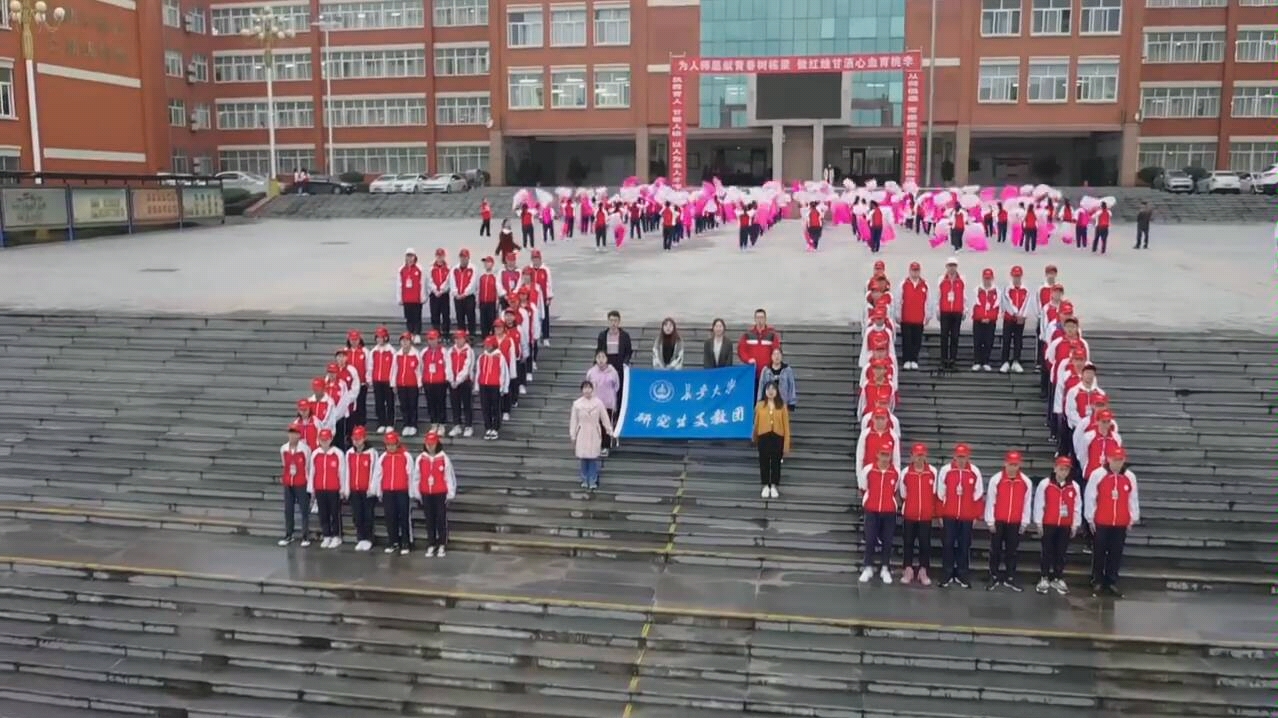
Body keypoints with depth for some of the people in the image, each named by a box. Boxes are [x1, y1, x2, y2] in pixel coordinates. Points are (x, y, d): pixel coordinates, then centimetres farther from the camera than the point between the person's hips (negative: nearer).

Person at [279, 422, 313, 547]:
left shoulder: (305, 449, -11)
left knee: (304, 510, 1)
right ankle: (288, 535, 20)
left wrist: (309, 483, 0)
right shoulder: (283, 449, 4)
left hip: (302, 484, -5)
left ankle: (306, 536, 7)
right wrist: (283, 478, 15)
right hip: (288, 484, 5)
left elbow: (309, 466, -3)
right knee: (288, 510, 9)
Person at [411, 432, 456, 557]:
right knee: (429, 521, 9)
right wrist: (416, 494, 7)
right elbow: (416, 477, 7)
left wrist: (450, 494, -4)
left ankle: (441, 546, 11)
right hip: (426, 494, 3)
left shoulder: (444, 458, -5)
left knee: (441, 520, 2)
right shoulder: (420, 459, 2)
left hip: (440, 494, -3)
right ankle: (431, 546, 15)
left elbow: (449, 476, -3)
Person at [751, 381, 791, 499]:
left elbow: (786, 426, -4)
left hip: (778, 437, 0)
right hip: (764, 437, 0)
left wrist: (786, 444, -7)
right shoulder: (760, 405, -2)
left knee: (776, 462, 8)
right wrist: (755, 438, 15)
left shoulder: (782, 406, -3)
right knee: (764, 462, 8)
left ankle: (774, 487, 22)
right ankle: (765, 486, 22)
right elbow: (756, 423, 7)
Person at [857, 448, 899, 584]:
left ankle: (885, 569, 14)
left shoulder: (896, 472, -3)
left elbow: (896, 491, 13)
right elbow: (863, 488, 10)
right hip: (871, 511, -1)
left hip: (889, 512, 1)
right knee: (870, 539, 0)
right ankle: (868, 568, 8)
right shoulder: (867, 470, -6)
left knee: (887, 541, 5)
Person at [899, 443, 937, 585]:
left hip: (926, 515, 0)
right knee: (908, 542, 7)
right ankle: (908, 570, 15)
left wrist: (933, 510, 8)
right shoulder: (906, 472, -3)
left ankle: (923, 572, 14)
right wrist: (906, 508, 10)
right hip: (909, 515, 0)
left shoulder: (933, 472, -3)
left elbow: (935, 493, 6)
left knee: (925, 543, 5)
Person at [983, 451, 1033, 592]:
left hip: (1015, 523, 2)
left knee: (1012, 551, 10)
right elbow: (990, 501, -5)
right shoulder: (996, 479, -8)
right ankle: (994, 578, 16)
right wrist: (990, 521, -5)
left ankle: (1010, 578, 20)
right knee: (995, 550, 6)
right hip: (998, 522, -1)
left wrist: (1024, 522, 3)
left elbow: (1027, 503, 4)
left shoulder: (1026, 482, -2)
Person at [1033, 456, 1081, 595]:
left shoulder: (1074, 487, 2)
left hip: (1065, 526, 3)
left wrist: (1075, 525, 6)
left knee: (1061, 553, 9)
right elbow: (1039, 504, -4)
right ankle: (1044, 579, 13)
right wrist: (1038, 522, -4)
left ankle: (1058, 579, 20)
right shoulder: (1045, 484, -6)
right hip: (1048, 525, -2)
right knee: (1047, 552, 4)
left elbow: (1077, 507, 7)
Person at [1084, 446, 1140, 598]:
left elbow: (1133, 499, 10)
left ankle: (1112, 583, 17)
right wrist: (1090, 518, -2)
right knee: (1099, 553, 6)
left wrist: (1133, 519, 10)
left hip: (1121, 524, 3)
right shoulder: (1097, 475, -7)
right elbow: (1090, 497, -3)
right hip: (1101, 522, -2)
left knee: (1116, 554, 8)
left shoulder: (1130, 477, 3)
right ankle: (1097, 582, 15)